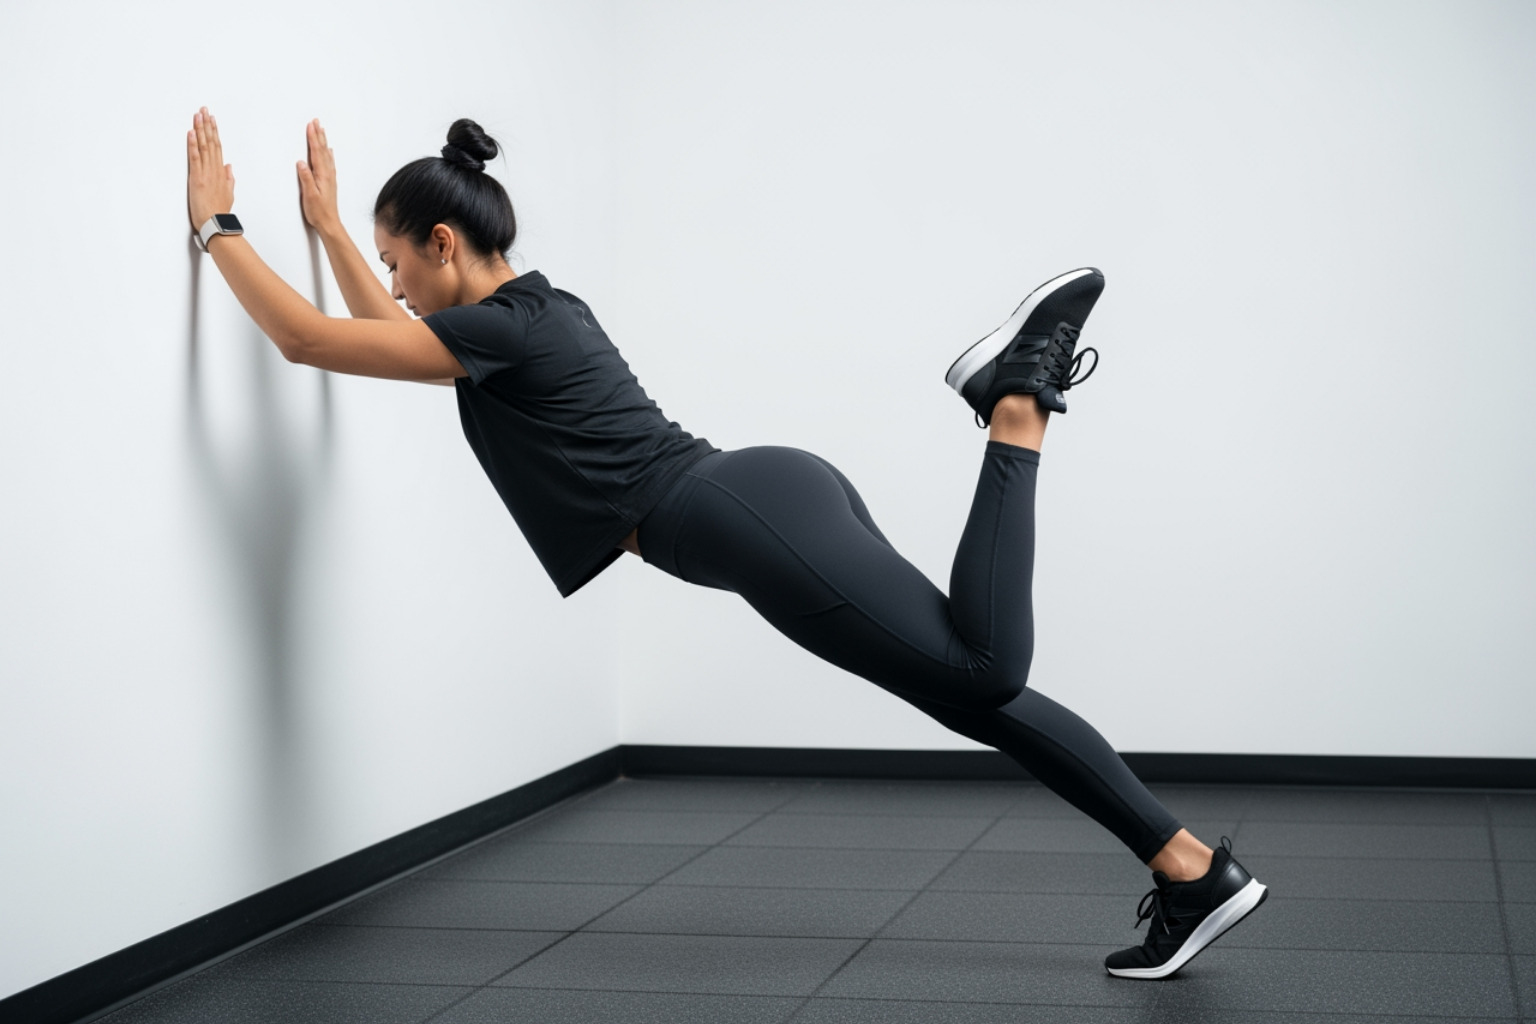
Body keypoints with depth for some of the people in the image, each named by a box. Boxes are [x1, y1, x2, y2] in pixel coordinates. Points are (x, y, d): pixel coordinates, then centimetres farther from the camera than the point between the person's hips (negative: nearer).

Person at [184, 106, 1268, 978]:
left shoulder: (504, 327, -5)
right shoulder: (533, 312, 22)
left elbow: (308, 338, -3)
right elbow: (391, 333, 41)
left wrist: (217, 224, 8)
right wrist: (325, 222, 45)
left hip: (756, 517, -10)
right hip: (773, 499, 10)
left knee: (983, 673, -15)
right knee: (981, 691, 3)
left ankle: (1017, 405, -9)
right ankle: (1194, 870, 1)